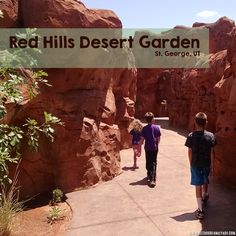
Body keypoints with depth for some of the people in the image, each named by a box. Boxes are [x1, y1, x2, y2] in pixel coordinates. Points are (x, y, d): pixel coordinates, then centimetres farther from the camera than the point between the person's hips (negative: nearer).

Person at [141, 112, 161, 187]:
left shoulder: (144, 128, -7)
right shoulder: (156, 127, -6)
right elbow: (158, 139, -1)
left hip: (147, 148, 1)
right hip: (155, 148, 0)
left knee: (148, 162, 18)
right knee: (154, 163, 1)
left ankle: (149, 175, 36)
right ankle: (152, 179, -11)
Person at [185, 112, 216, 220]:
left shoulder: (191, 136, -13)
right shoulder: (210, 136, -9)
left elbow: (190, 152, -7)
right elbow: (212, 152, -5)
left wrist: (191, 164, 6)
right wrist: (211, 163, 8)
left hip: (195, 164, -2)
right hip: (206, 164, 2)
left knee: (198, 186, 3)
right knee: (205, 182, 26)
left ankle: (200, 210, 5)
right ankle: (204, 197, 53)